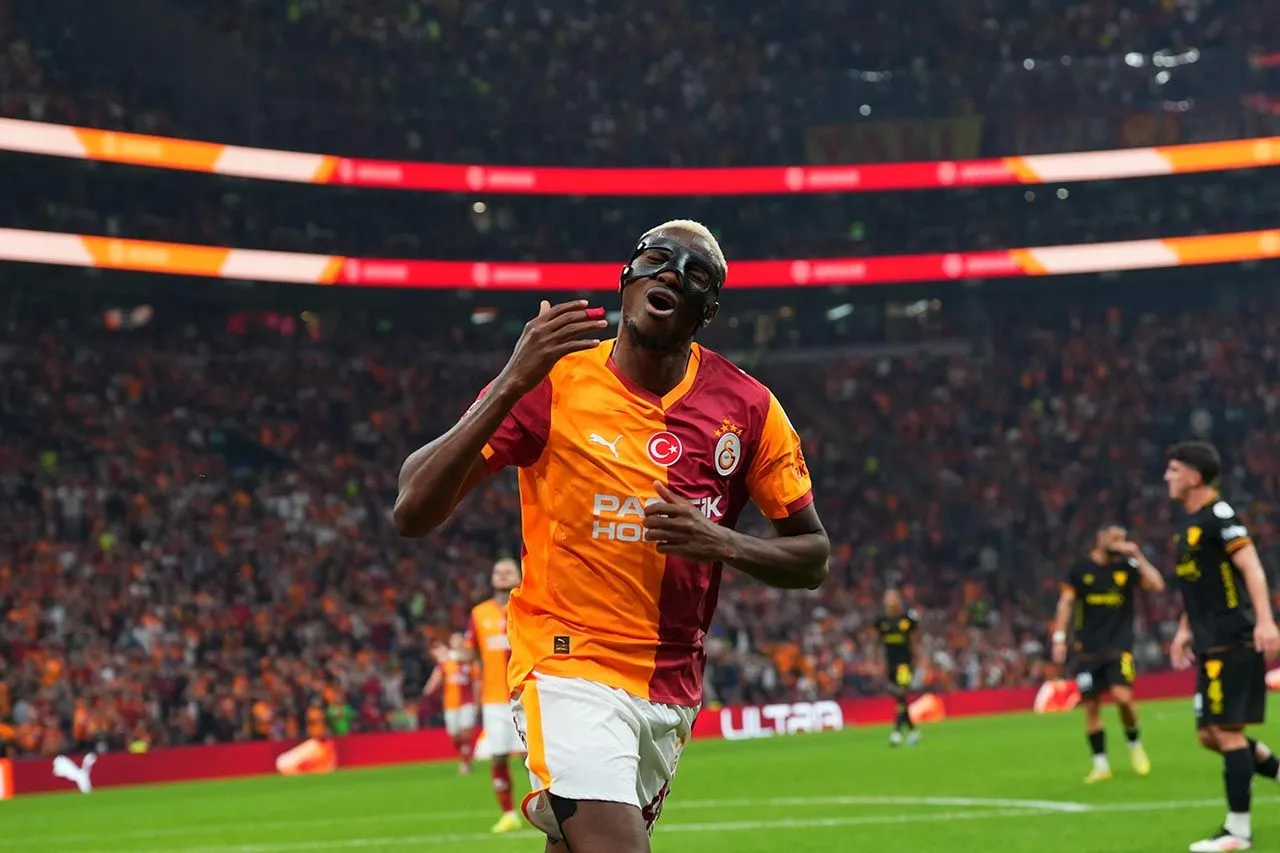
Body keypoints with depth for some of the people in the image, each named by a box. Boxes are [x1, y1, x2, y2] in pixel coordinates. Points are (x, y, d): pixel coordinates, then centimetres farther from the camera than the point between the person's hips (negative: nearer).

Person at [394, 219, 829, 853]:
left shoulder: (747, 408, 1)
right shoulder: (551, 381, -7)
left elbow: (812, 557, 9)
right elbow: (412, 513, -15)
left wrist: (722, 543, -13)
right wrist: (513, 385, -25)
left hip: (673, 690, 5)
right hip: (569, 666, -4)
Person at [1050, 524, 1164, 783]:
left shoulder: (1126, 566, 3)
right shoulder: (1081, 569, 3)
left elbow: (1157, 585, -8)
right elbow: (1066, 602, 3)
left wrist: (1137, 556, -10)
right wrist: (1059, 637, -5)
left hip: (1119, 645, -1)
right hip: (1088, 649, 1)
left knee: (1122, 695, -19)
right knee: (1091, 705, -1)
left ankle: (1135, 743, 8)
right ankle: (1100, 764, 8)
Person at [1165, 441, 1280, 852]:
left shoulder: (1218, 513, -12)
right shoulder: (1191, 522, 17)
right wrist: (1185, 630, 25)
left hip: (1231, 642, -10)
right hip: (1211, 645, 10)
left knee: (1226, 730, -8)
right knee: (1210, 734, 10)